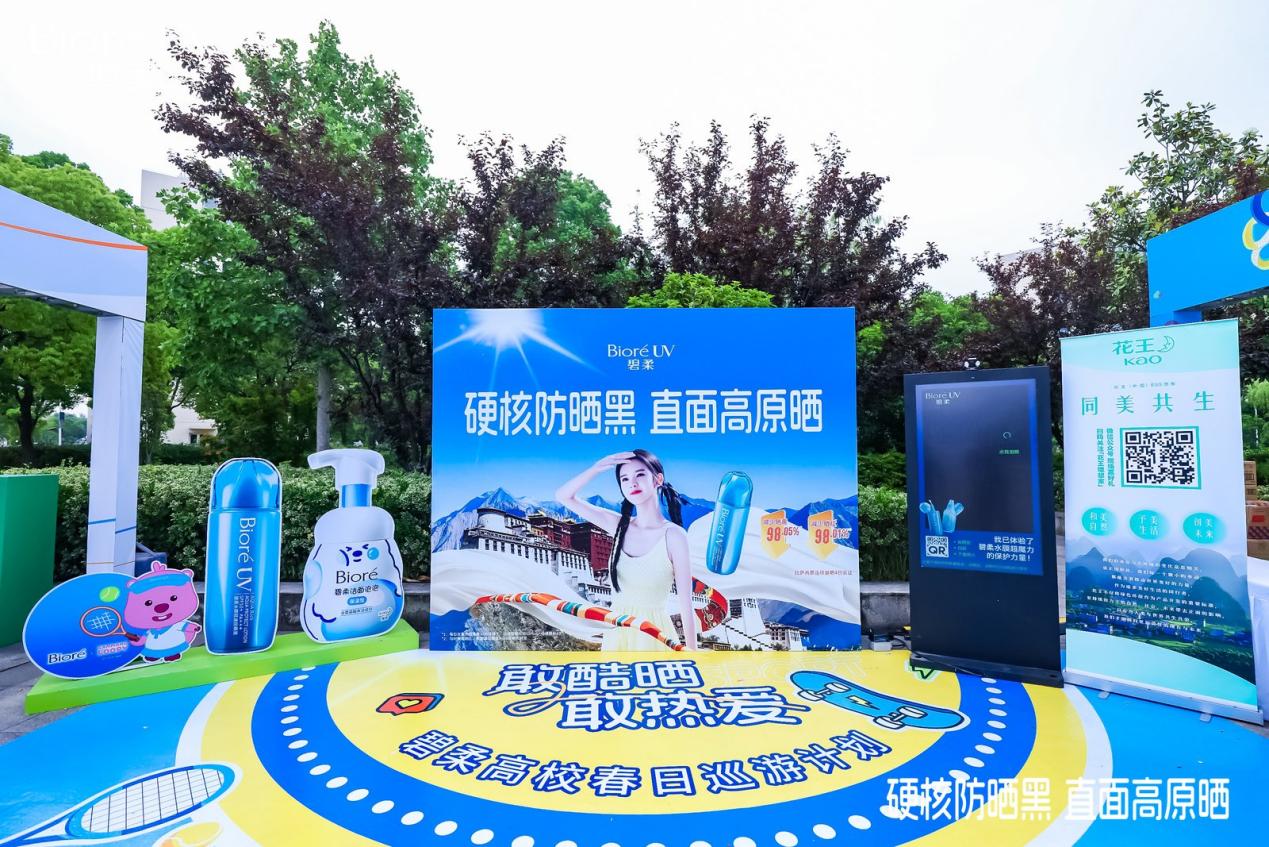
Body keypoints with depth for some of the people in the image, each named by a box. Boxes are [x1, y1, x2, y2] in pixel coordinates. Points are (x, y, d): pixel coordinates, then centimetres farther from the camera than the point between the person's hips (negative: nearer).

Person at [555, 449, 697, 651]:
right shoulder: (619, 525, 0)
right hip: (617, 633, 4)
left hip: (653, 635, -4)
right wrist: (598, 467, -12)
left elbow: (686, 605, -11)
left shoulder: (673, 535, -14)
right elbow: (564, 496, 1)